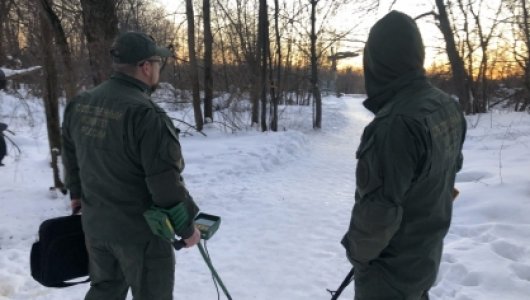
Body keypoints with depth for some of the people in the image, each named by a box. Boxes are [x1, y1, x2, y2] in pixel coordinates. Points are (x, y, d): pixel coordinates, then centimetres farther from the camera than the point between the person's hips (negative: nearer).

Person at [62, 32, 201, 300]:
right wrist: (186, 226, -11)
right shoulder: (146, 114, -26)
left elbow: (70, 155, 14)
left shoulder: (79, 104, 1)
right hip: (140, 229, -7)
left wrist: (77, 193, 29)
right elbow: (165, 182, -24)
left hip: (95, 222, 7)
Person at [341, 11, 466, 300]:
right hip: (426, 253, 8)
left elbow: (379, 208, -29)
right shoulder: (448, 107, -5)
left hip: (391, 267, -7)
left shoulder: (394, 124, -33)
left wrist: (357, 251, -10)